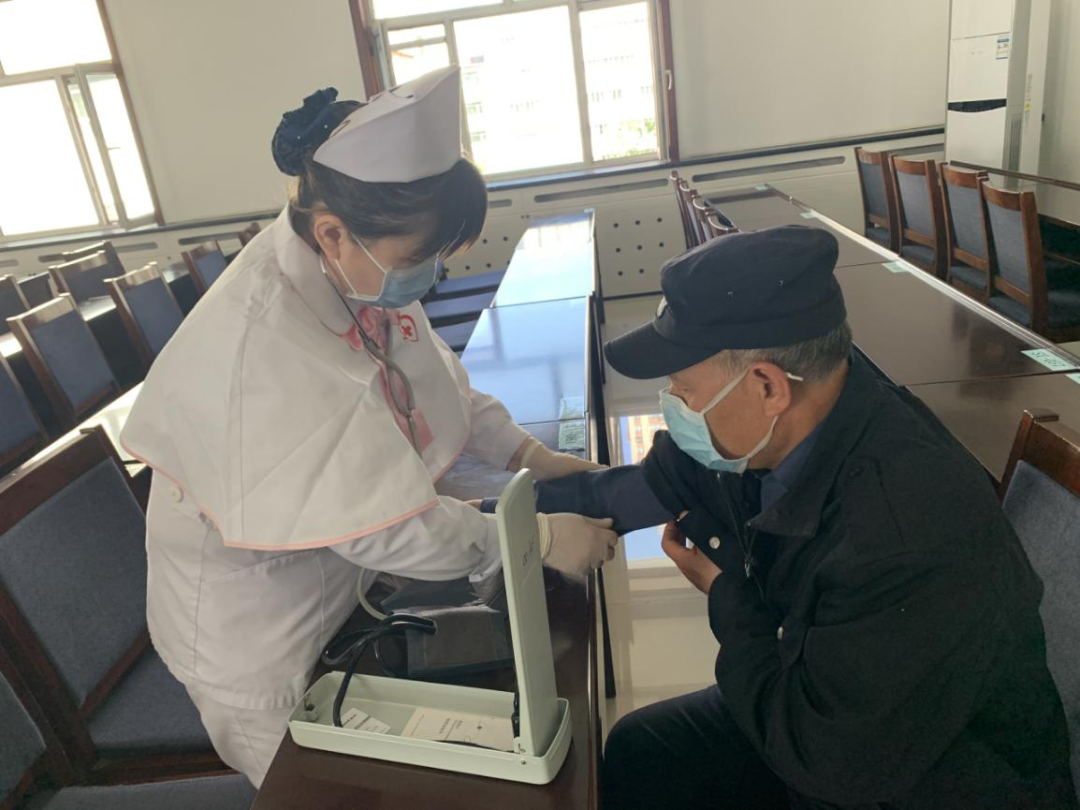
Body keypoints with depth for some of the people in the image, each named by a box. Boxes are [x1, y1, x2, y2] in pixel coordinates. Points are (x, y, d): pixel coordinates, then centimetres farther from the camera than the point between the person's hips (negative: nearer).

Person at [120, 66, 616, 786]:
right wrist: (538, 539, -24)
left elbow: (435, 375, 3)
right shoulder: (265, 352, -37)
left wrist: (525, 453, -6)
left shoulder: (359, 266, -13)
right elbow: (379, 525, -33)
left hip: (348, 587, 7)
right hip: (263, 627, -6)